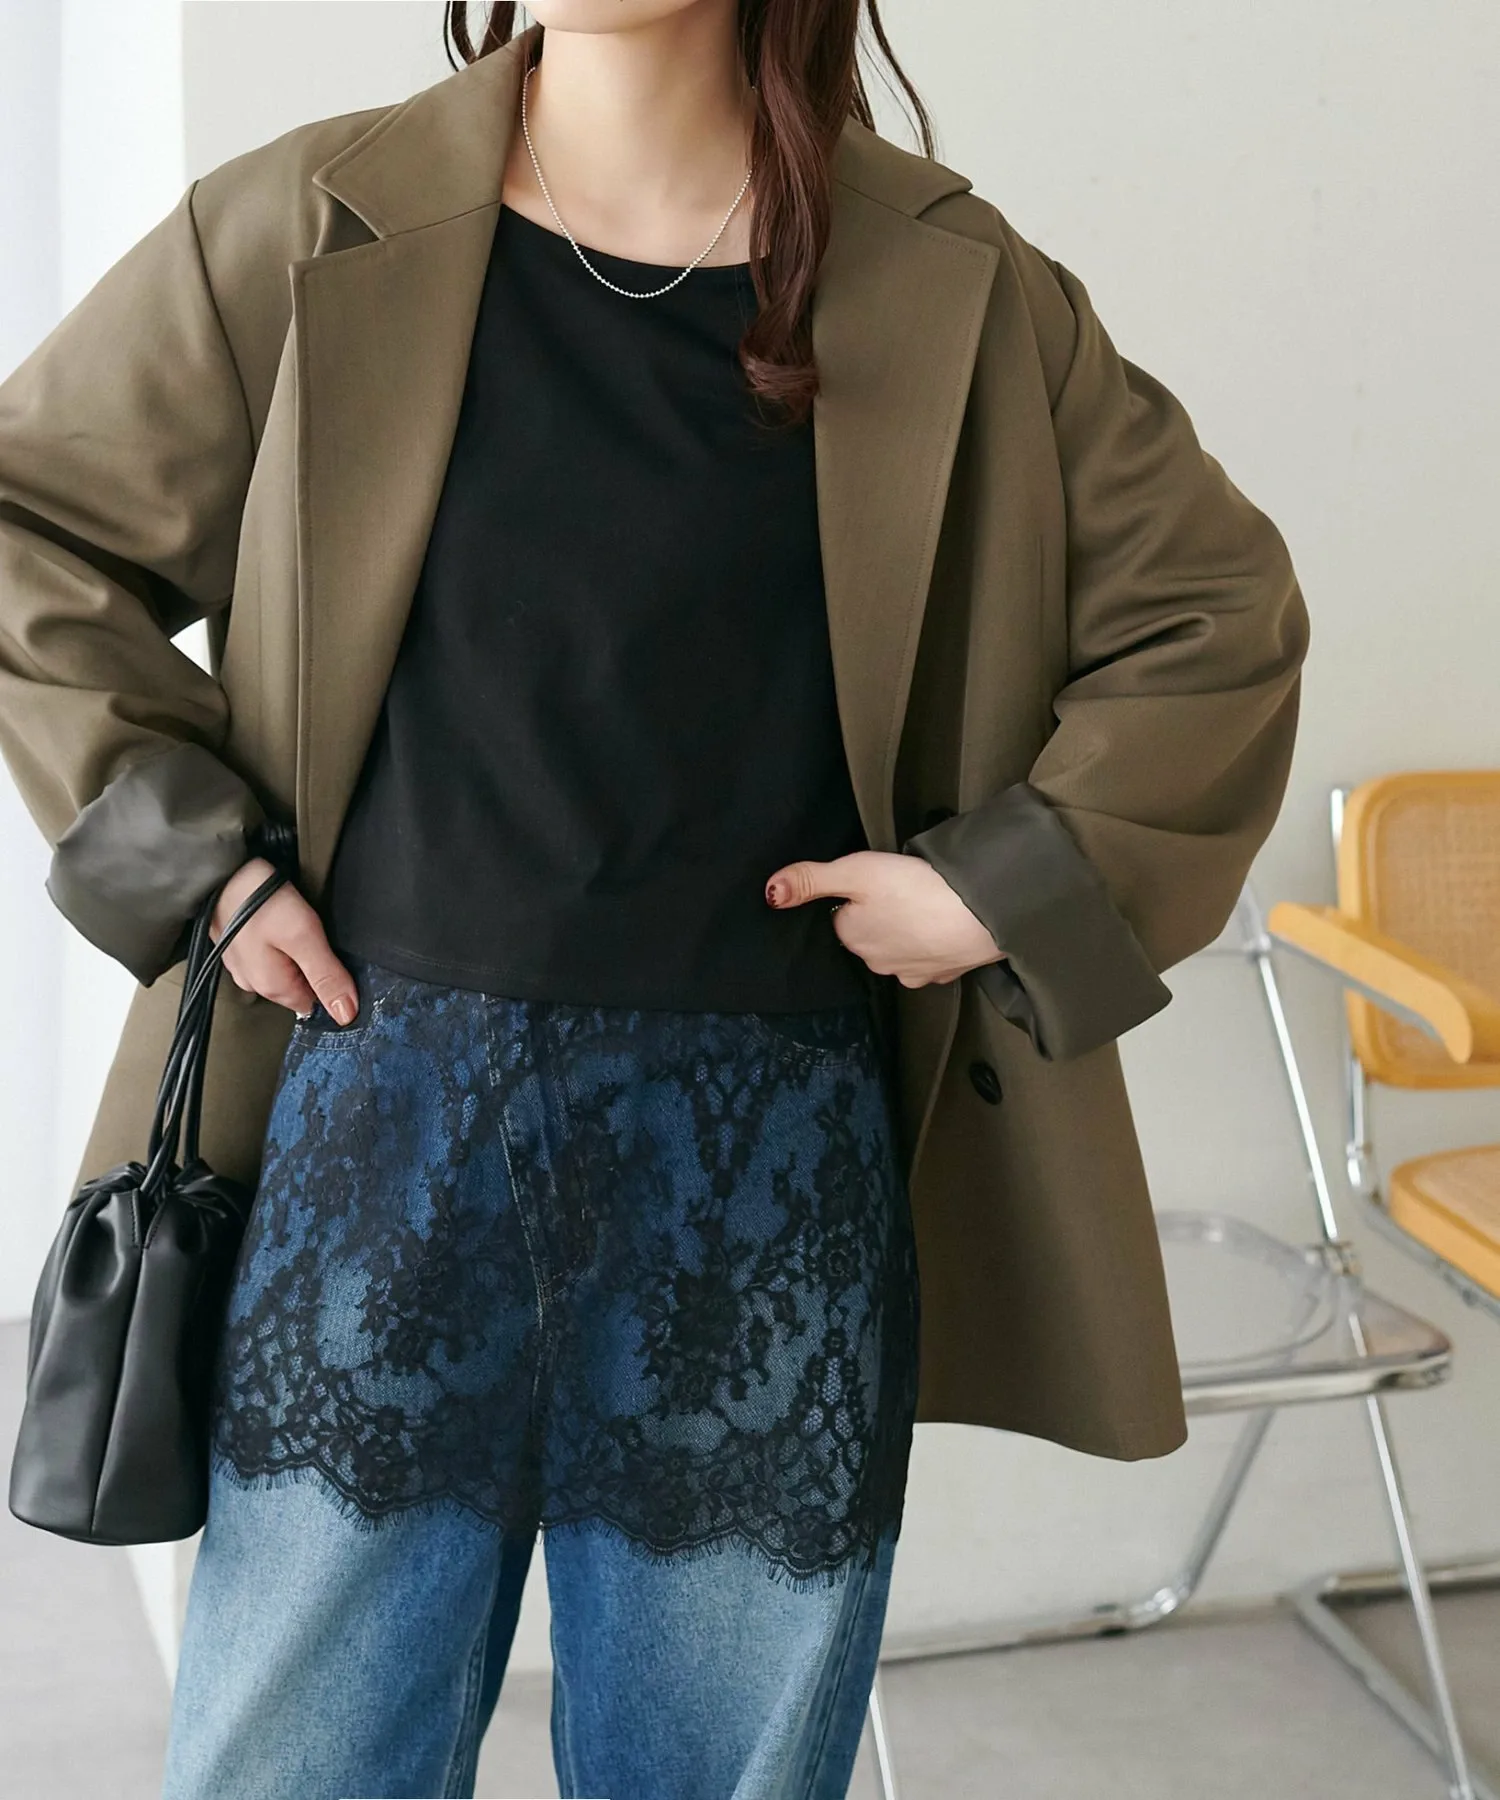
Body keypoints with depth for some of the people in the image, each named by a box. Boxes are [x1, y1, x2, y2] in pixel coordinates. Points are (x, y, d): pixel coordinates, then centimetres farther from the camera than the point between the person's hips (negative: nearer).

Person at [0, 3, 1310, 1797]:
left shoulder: (952, 290, 1)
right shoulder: (309, 233, 0)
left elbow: (1215, 609, 8)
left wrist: (1011, 882, -3)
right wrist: (189, 856, -1)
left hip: (773, 1172, 1)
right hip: (385, 1114, 0)